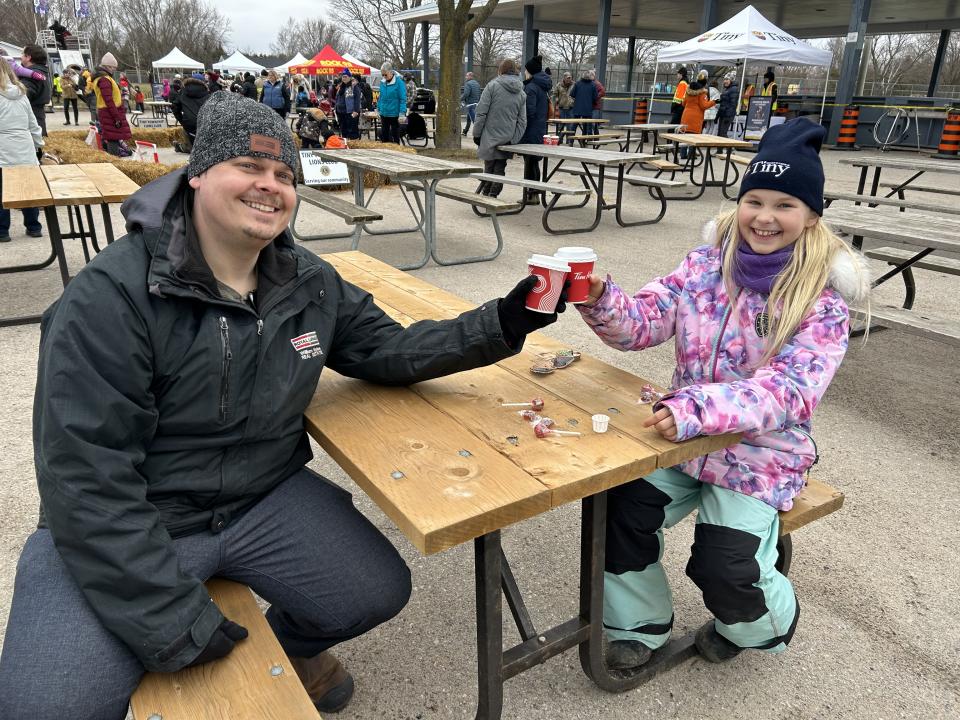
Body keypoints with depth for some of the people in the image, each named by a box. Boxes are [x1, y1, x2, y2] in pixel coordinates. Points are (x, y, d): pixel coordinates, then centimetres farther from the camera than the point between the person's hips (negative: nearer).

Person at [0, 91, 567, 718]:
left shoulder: (311, 283, -2)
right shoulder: (110, 297, -20)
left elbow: (387, 349, 6)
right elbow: (87, 476, -22)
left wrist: (501, 324, -8)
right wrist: (172, 619, -24)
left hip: (268, 500, 5)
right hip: (124, 527, -4)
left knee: (379, 592, -6)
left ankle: (288, 642, 28)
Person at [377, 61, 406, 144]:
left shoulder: (399, 82, -11)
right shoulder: (382, 82, 6)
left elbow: (403, 99, -13)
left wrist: (402, 113, -18)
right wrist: (378, 109, 14)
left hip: (394, 114, -6)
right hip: (384, 114, 6)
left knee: (395, 136, 5)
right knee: (384, 136, 11)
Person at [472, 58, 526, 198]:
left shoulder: (493, 85, -6)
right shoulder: (521, 94, 9)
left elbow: (481, 112, -9)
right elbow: (522, 121, 4)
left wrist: (477, 133, -3)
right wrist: (513, 140, 3)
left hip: (489, 137, -3)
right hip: (507, 140, 3)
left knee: (489, 168, 7)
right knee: (500, 169, 11)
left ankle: (485, 193, 9)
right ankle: (493, 194, 11)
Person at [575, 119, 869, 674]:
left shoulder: (824, 300, -14)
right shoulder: (707, 264, -3)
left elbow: (788, 391, -26)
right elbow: (642, 323, -7)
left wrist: (696, 409, -43)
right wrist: (600, 301, -31)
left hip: (762, 452, -3)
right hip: (686, 433, 4)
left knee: (723, 567, -16)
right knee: (621, 506, -16)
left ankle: (763, 625, 25)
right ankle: (639, 625, 13)